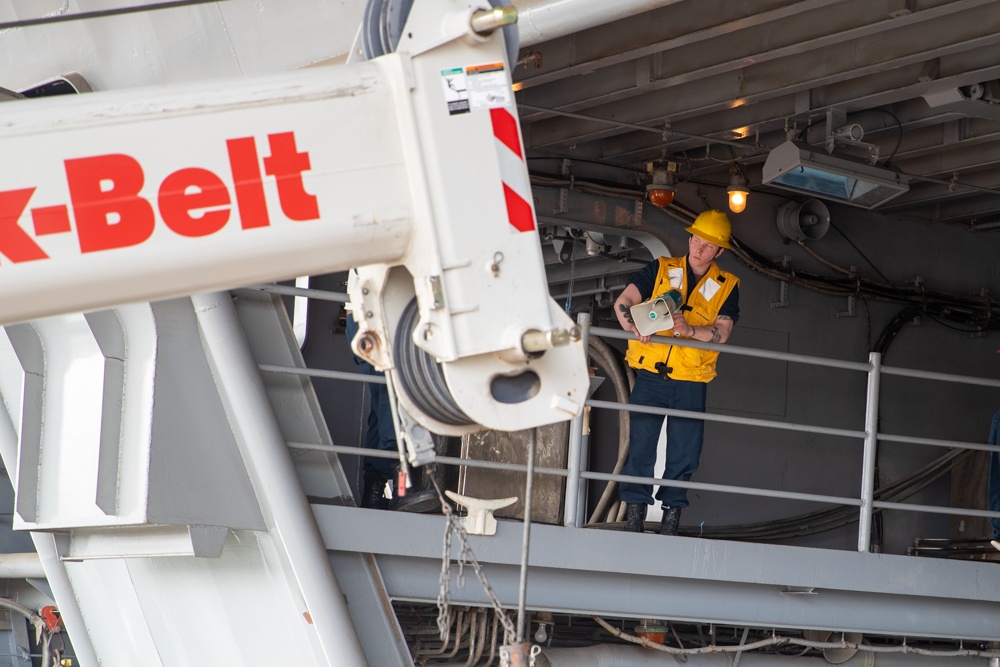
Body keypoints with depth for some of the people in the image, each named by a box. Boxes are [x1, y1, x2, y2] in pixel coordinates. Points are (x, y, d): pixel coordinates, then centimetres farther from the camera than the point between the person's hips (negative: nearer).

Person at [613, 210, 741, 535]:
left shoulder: (727, 286, 7)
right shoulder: (660, 269, 7)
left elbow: (722, 331, -8)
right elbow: (623, 302, -5)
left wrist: (691, 330, -27)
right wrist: (633, 326, -27)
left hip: (691, 383, 1)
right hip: (650, 376, -1)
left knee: (684, 455, 1)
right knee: (640, 449, -3)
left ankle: (671, 515, 11)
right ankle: (634, 515, 2)